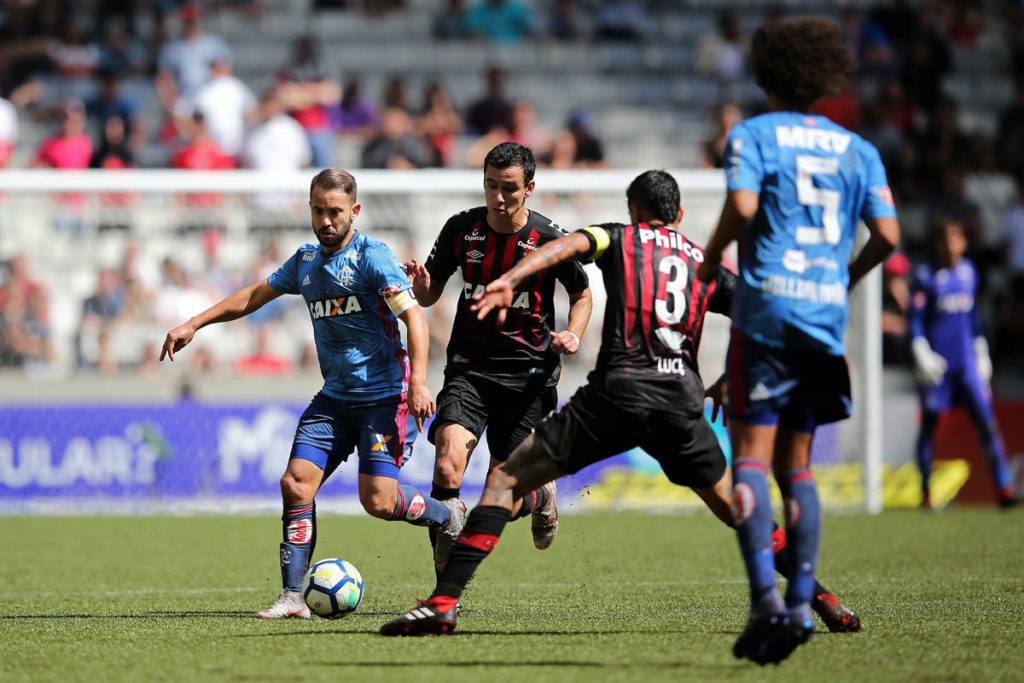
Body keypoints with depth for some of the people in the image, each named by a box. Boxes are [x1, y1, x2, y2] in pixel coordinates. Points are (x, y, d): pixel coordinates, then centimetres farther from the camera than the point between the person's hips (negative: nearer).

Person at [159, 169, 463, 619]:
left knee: (378, 501, -13)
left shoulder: (372, 256, -9)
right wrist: (193, 325, 18)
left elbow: (414, 317, -15)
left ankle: (446, 518, 18)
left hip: (385, 393, -6)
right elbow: (254, 295, 23)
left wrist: (418, 381, -26)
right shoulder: (306, 261, 13)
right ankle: (292, 596, -6)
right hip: (335, 397, 6)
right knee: (296, 482, -9)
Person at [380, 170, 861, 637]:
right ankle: (822, 600, 19)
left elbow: (567, 246, -6)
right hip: (681, 401, 3)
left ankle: (443, 602, -10)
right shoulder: (707, 264, 22)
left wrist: (509, 281, -21)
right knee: (736, 509, 23)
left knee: (505, 479, 2)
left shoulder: (620, 238, 15)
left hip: (616, 393, -3)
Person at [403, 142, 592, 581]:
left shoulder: (550, 239, -8)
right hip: (470, 367, 2)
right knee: (447, 468, -22)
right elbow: (431, 294, 10)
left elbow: (582, 295, 9)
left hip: (527, 374, -1)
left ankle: (541, 494, 37)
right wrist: (420, 287, -14)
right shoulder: (461, 229, -2)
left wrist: (573, 334, -11)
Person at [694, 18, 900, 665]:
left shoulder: (753, 134, 3)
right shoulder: (857, 149, 15)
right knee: (796, 464, 12)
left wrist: (712, 256, 3)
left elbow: (743, 205, -14)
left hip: (768, 309, -4)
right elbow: (887, 235, 5)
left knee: (751, 458, -7)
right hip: (827, 317, 4)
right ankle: (801, 604, 4)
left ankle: (766, 595, -24)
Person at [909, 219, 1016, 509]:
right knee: (929, 425, 2)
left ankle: (1003, 488, -9)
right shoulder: (925, 276, -3)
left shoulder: (968, 272, 12)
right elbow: (915, 320, -4)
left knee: (986, 422, -6)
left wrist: (981, 352, 21)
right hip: (936, 363, -3)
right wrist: (922, 355, -13)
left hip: (967, 363, 3)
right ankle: (926, 492, 13)